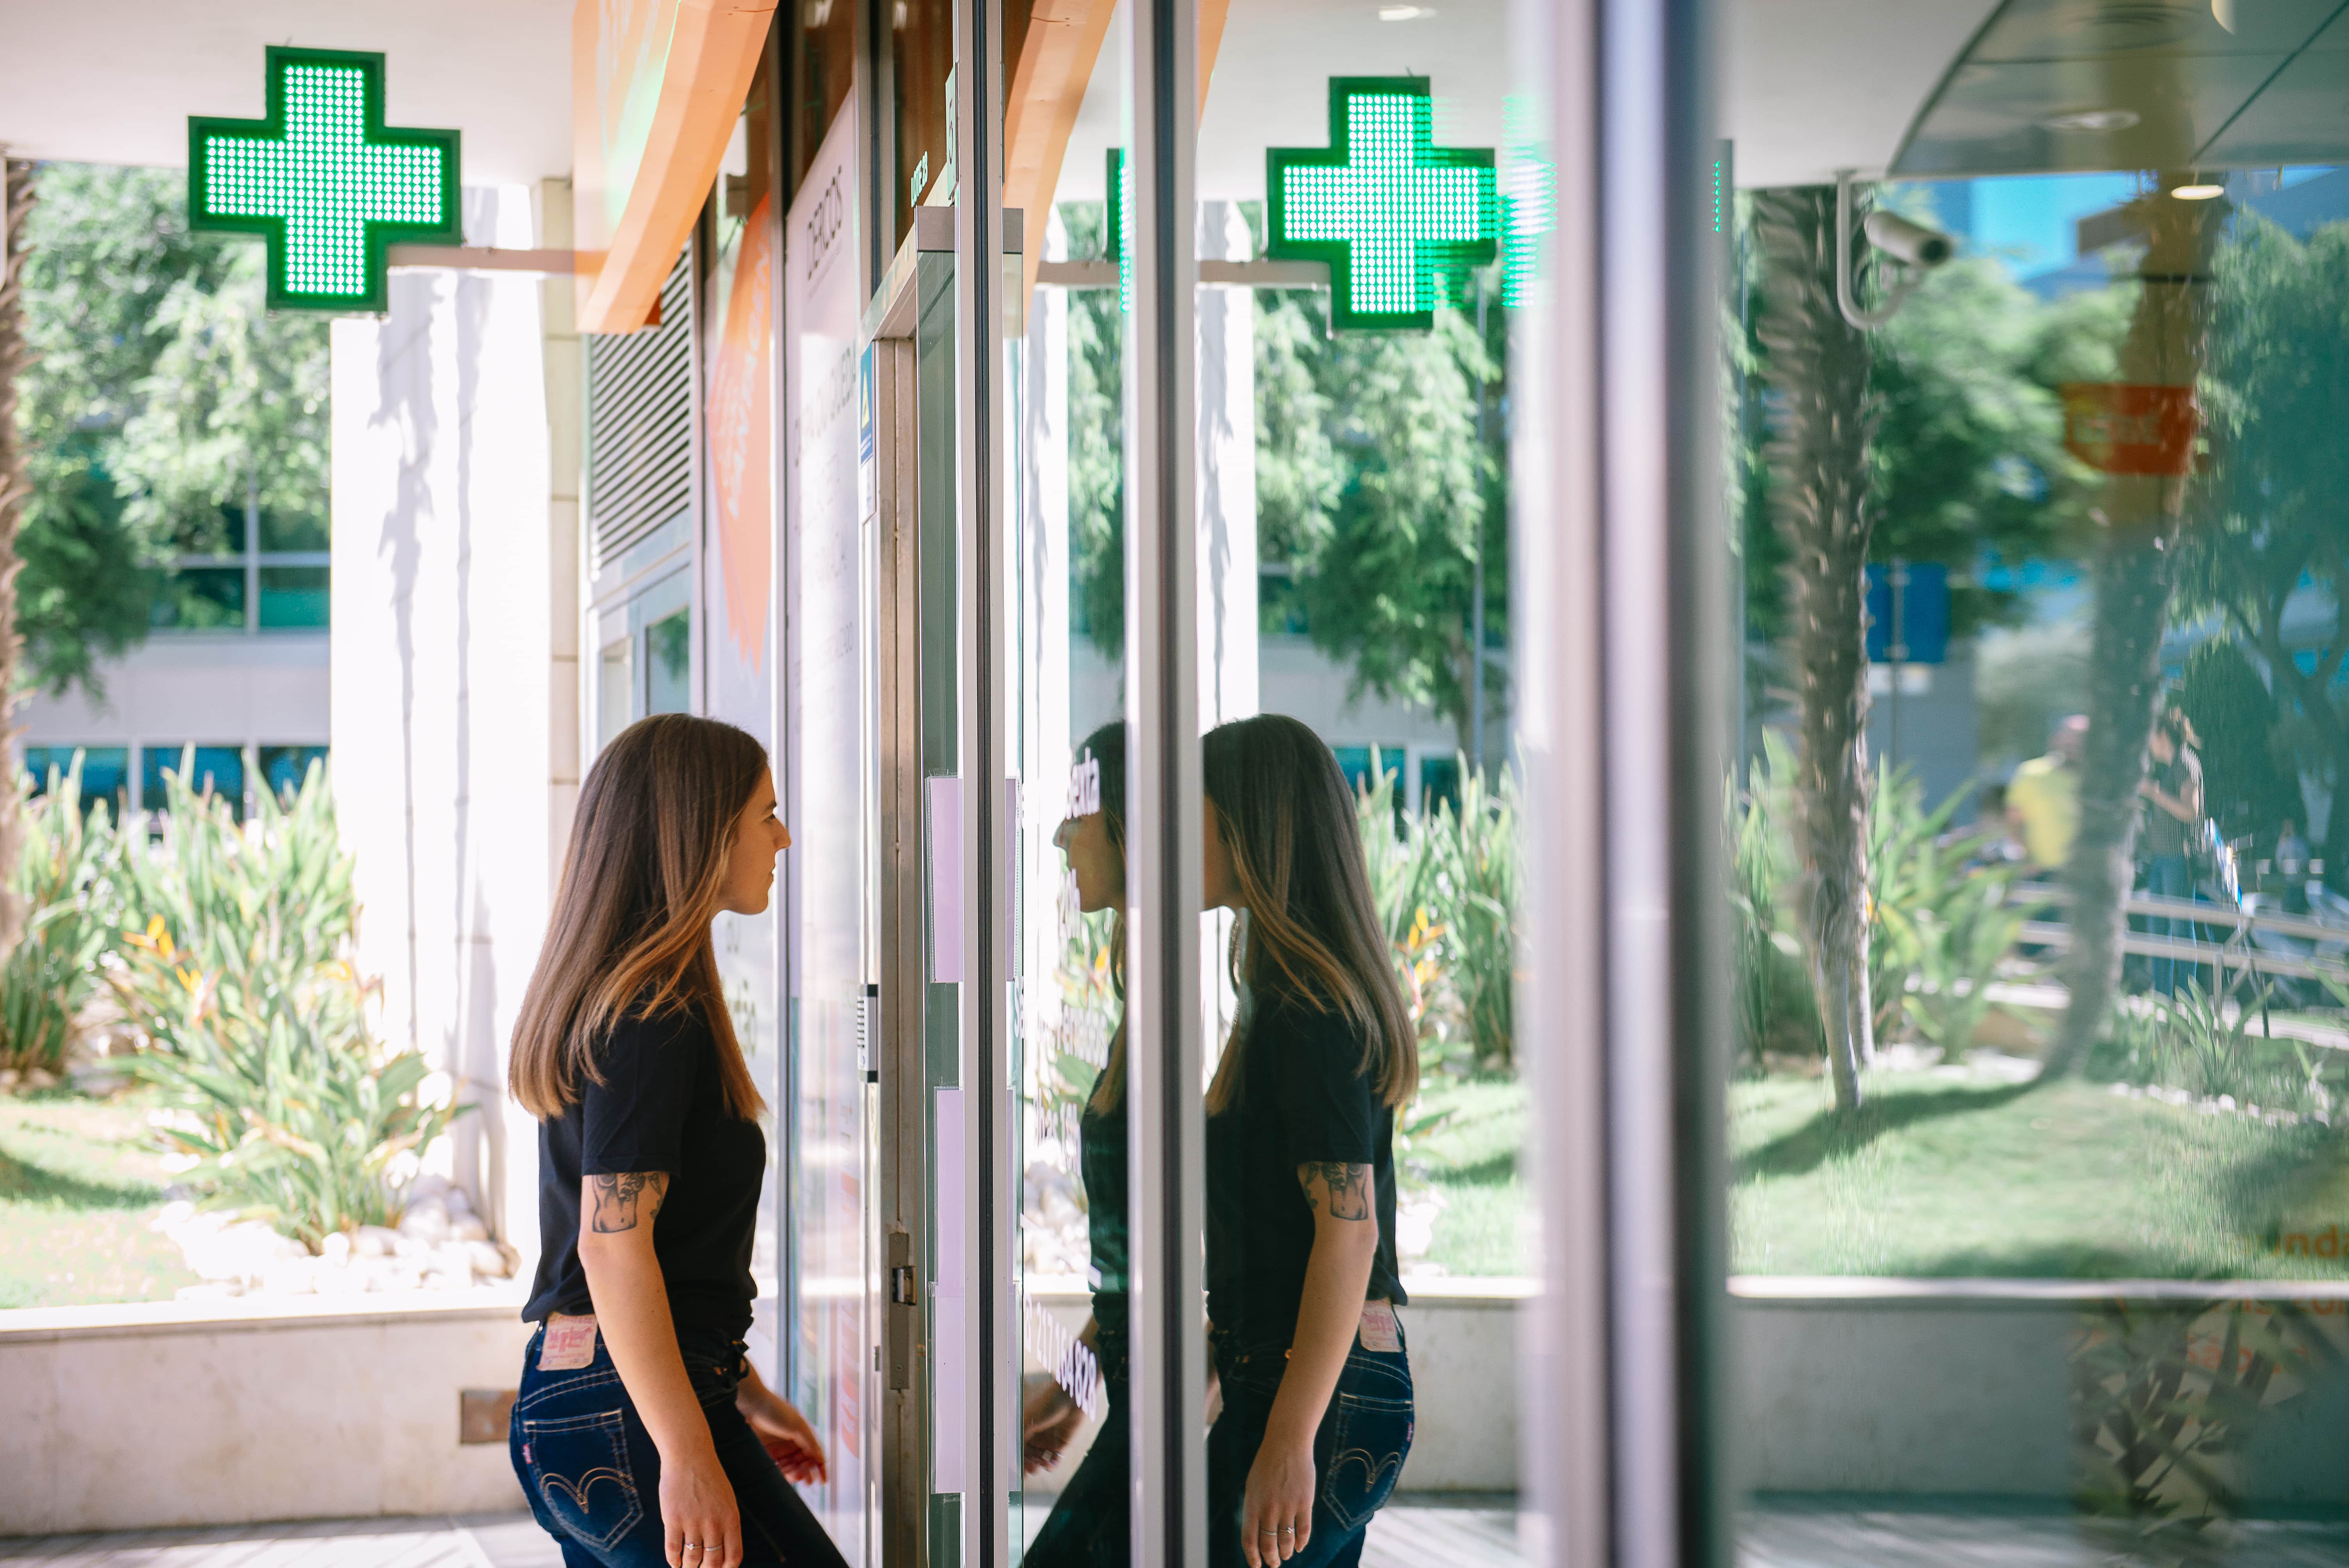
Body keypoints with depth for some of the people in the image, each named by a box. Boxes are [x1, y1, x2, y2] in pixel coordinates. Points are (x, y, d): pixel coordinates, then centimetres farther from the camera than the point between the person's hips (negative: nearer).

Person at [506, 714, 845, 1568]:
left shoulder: (607, 1000, 18)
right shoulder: (654, 1016, -14)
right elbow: (613, 1243, -21)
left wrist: (744, 1393, 28)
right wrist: (688, 1456, -23)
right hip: (630, 1411, -10)